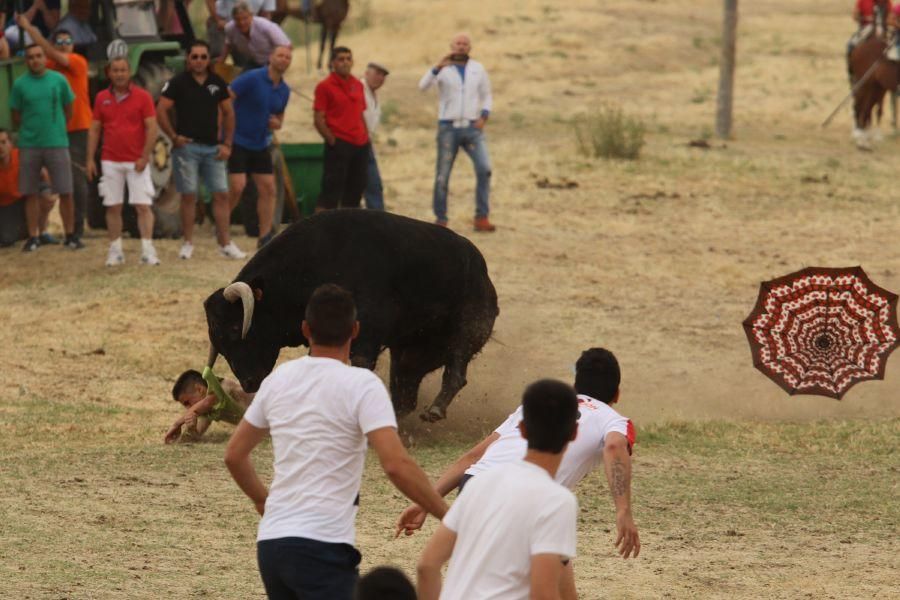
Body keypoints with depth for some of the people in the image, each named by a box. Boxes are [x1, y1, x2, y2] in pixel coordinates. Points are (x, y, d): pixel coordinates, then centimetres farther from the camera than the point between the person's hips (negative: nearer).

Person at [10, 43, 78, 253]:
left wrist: (55, 130, 8)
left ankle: (70, 235, 8)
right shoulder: (20, 84, 1)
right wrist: (30, 130, 3)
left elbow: (68, 111, 11)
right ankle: (33, 237, 10)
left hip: (57, 143, 0)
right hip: (29, 146, 0)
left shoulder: (59, 80, 2)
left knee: (65, 192, -1)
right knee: (31, 194, 4)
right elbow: (16, 118, 7)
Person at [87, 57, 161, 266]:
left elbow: (152, 128, -4)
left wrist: (144, 157, -11)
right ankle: (115, 250, 10)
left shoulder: (142, 96, -1)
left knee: (143, 206, -7)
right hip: (111, 161, 3)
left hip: (136, 162, -3)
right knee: (112, 207, 4)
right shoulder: (102, 98, 8)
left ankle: (148, 250, -7)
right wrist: (90, 159, 5)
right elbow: (94, 130, 11)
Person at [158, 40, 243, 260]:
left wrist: (227, 143, 7)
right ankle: (188, 243, 7)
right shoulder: (178, 82, -2)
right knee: (189, 196, -1)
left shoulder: (217, 83, 9)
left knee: (221, 194, -2)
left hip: (213, 147, 3)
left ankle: (225, 243, 2)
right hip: (187, 146, -3)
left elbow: (228, 113, 15)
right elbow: (161, 111, -3)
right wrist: (174, 137, -9)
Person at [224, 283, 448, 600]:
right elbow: (396, 464, -18)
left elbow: (234, 454, 20)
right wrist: (448, 516, -10)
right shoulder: (362, 384, -8)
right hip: (323, 546, -7)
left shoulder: (279, 379, 11)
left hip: (270, 541, 7)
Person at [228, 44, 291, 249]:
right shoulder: (251, 78, -14)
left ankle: (265, 237, 9)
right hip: (237, 141, -7)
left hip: (260, 145, 7)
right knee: (237, 187, -16)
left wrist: (277, 123, -2)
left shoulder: (284, 90, 8)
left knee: (268, 188, 3)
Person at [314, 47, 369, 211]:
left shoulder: (358, 85, 14)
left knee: (355, 191, 10)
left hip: (360, 145, 7)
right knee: (331, 190, -8)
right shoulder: (325, 86, -4)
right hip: (338, 145, -7)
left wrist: (365, 137, 9)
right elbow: (318, 120, -8)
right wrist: (332, 140, -13)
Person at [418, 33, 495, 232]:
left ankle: (482, 218, -12)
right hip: (448, 128, -1)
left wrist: (484, 116, -2)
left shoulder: (478, 69, 10)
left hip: (472, 128, 1)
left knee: (484, 168, -15)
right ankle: (440, 219, 10)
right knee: (442, 175, -1)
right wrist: (438, 67, -30)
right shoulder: (442, 69, 1)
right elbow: (423, 86, -15)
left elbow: (486, 96, 17)